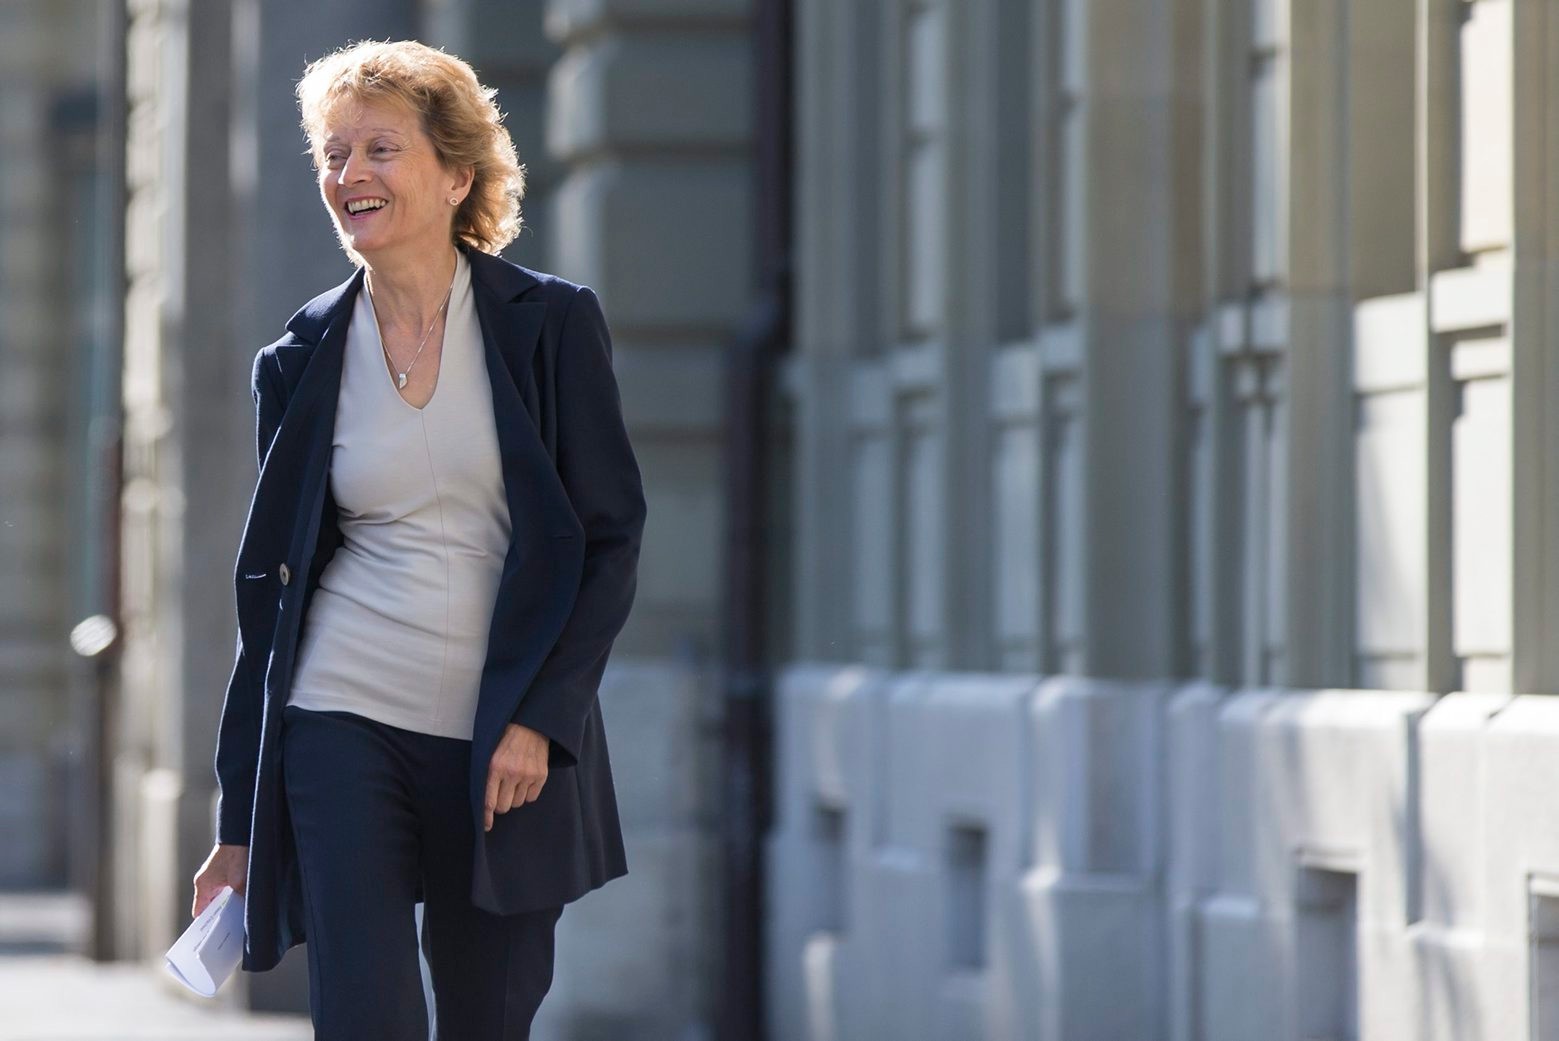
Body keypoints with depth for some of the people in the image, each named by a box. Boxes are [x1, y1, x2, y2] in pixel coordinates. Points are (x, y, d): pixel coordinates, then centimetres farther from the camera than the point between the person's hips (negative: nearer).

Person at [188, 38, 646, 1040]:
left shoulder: (552, 325, 0)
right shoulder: (301, 364, 6)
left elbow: (611, 539, -1)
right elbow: (271, 585, 10)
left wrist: (539, 717, -13)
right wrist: (239, 826, 9)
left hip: (511, 741, 0)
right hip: (344, 723, 1)